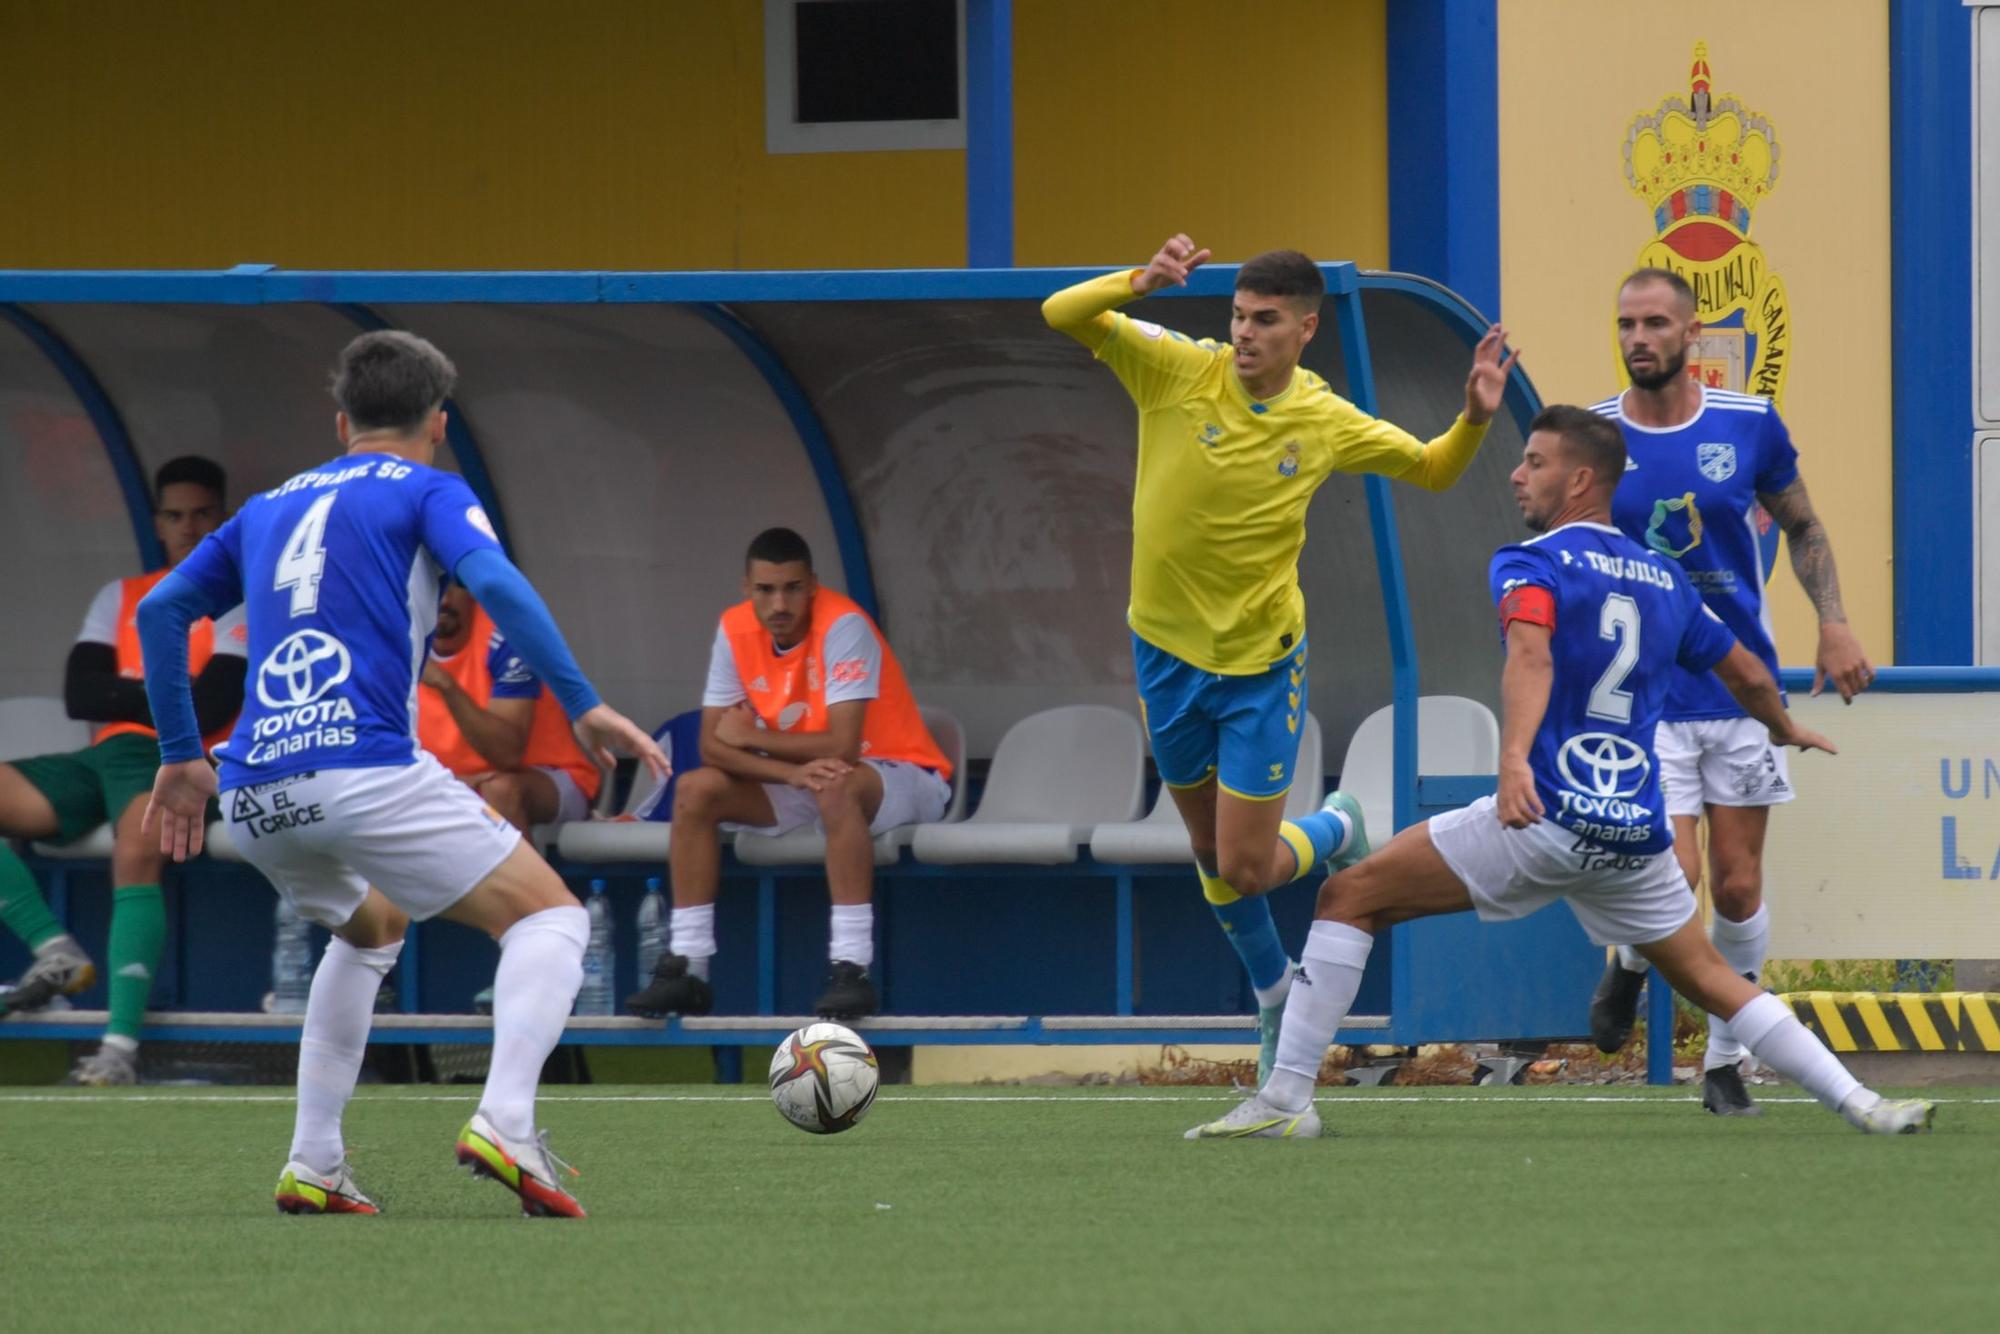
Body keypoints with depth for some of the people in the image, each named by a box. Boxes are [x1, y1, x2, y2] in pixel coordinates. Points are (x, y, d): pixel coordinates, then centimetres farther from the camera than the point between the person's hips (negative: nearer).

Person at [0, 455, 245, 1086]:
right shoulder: (121, 597, 23)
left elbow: (205, 713, -7)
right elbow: (79, 695, 9)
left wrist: (126, 698, 1)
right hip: (104, 760, 6)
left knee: (136, 850, -39)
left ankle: (122, 1046, -46)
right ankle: (55, 951, -15)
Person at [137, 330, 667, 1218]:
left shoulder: (269, 509, 26)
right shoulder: (426, 493, 9)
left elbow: (160, 609, 23)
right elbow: (496, 584, -10)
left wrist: (180, 754, 29)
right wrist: (582, 705, -13)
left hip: (251, 801, 6)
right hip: (365, 769, -6)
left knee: (373, 928, 34)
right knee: (550, 920, 4)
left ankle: (313, 1166, 22)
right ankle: (504, 1123, -21)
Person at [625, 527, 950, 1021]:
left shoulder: (843, 626, -24)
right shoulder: (735, 630, -6)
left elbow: (842, 746, -30)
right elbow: (713, 745, -10)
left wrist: (752, 738, -17)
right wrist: (793, 770, -28)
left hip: (899, 776, -6)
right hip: (796, 784, 6)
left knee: (836, 786, -39)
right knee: (695, 790, -13)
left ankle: (850, 970, -40)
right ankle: (686, 969, -12)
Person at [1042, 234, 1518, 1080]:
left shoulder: (1326, 423, -8)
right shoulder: (1179, 371, -12)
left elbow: (1432, 472, 9)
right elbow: (1061, 315, -19)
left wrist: (1475, 420, -11)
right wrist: (1141, 283, -36)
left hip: (1261, 664, -2)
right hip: (1167, 651, 2)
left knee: (1244, 870, -5)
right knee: (1211, 853, 16)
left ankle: (1336, 832, 29)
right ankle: (1274, 994, 41)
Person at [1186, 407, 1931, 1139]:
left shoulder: (1531, 563, -1)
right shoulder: (1665, 579, 17)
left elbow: (1531, 656, -21)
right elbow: (1747, 675, 28)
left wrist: (1514, 757, -38)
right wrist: (1784, 729, 51)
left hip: (1547, 818, -6)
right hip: (1636, 836, 6)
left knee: (1349, 898, 0)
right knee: (1711, 982, 20)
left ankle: (1285, 1098, -9)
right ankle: (1864, 1107, 9)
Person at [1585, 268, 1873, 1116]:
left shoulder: (1750, 426, -1)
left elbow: (1802, 527, 14)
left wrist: (1833, 624, 2)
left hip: (1741, 688, 2)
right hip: (1642, 697, -2)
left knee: (1737, 889, 3)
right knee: (1673, 876, -15)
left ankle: (1724, 1062, 20)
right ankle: (1628, 965, 19)